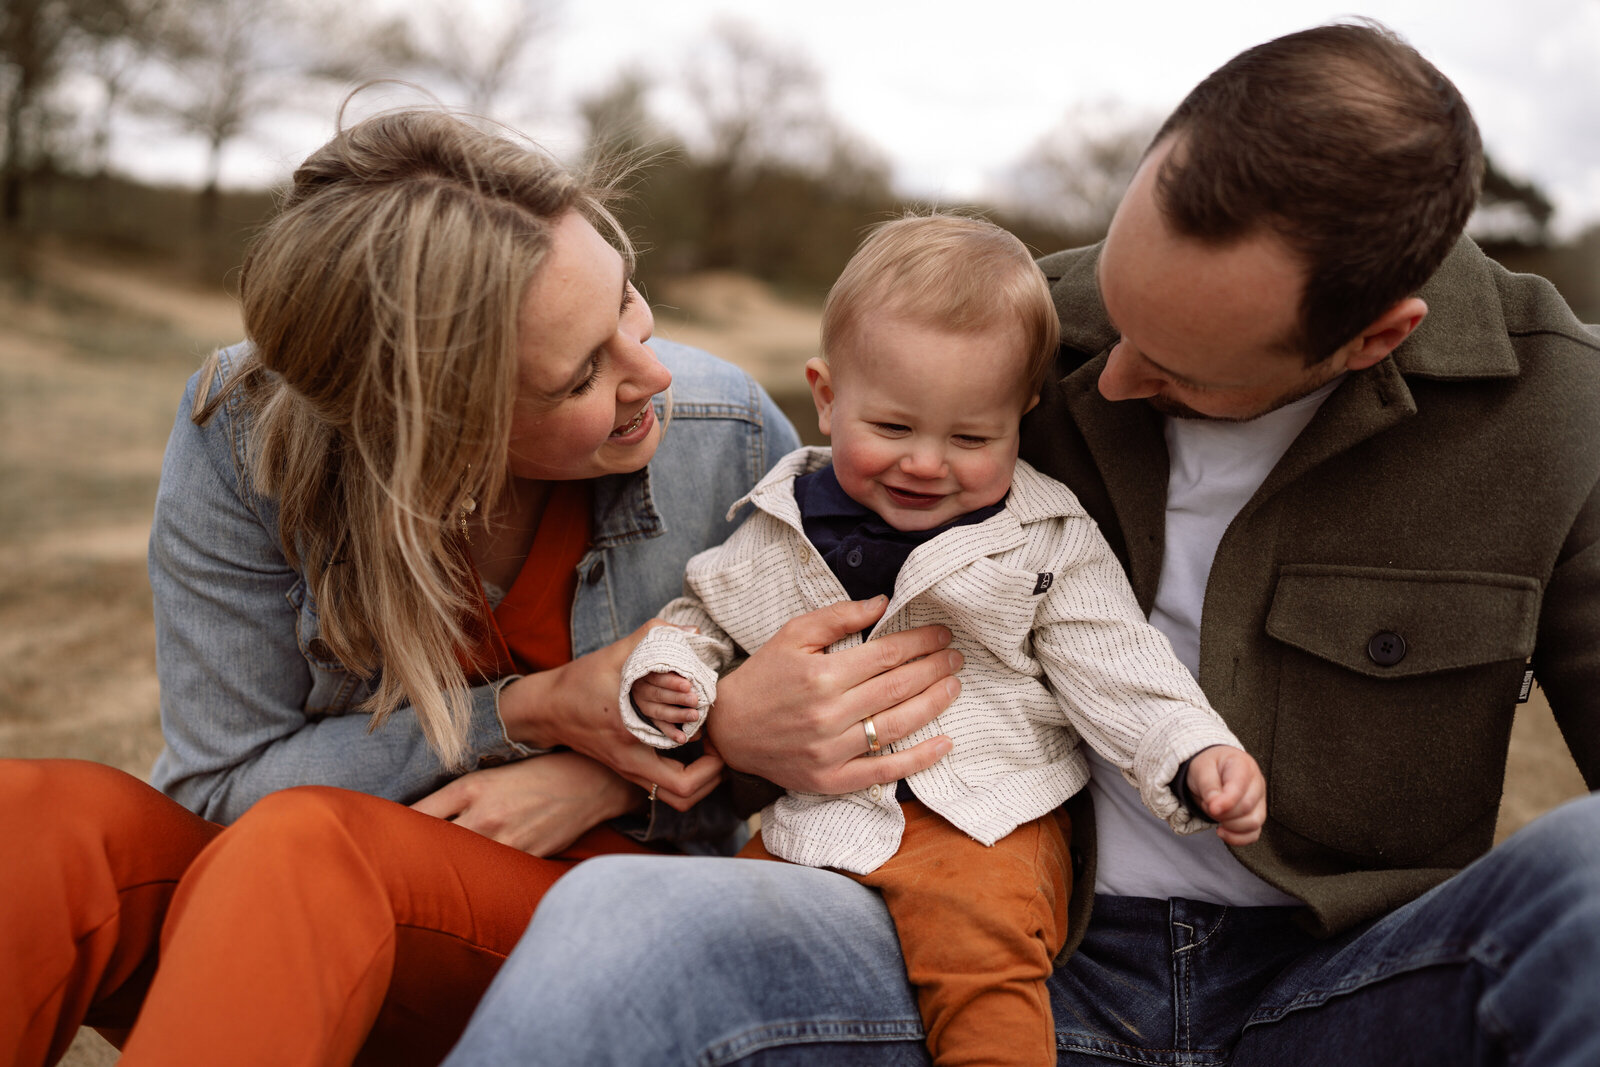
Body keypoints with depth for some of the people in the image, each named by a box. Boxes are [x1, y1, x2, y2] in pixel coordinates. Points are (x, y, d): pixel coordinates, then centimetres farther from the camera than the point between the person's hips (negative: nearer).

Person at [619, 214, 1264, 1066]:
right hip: (814, 819, 4)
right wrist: (664, 678, 0)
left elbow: (1121, 674, -2)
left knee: (983, 954, -29)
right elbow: (707, 610, 19)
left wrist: (1199, 757, -17)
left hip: (985, 817, -3)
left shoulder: (1048, 545, -2)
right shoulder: (784, 528, 5)